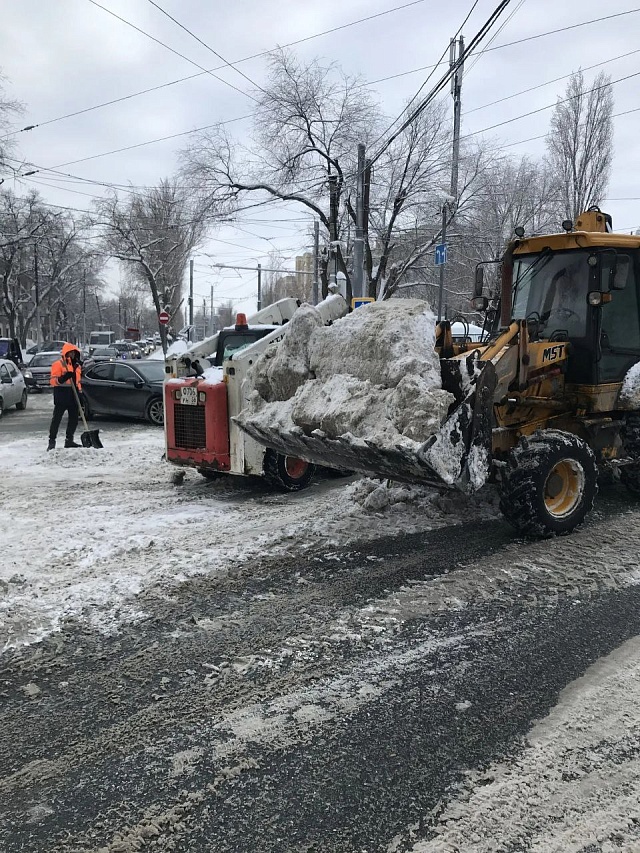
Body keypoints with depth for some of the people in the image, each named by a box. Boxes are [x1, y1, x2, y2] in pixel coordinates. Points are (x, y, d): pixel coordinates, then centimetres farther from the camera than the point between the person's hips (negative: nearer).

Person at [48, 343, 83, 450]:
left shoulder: (77, 365, 17)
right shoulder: (58, 364, -6)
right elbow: (54, 380, -14)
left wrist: (79, 390, 17)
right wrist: (63, 378, -31)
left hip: (73, 395, 7)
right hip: (62, 394, -7)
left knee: (74, 419, 10)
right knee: (57, 418, -6)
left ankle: (69, 440, 20)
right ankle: (52, 441, -3)